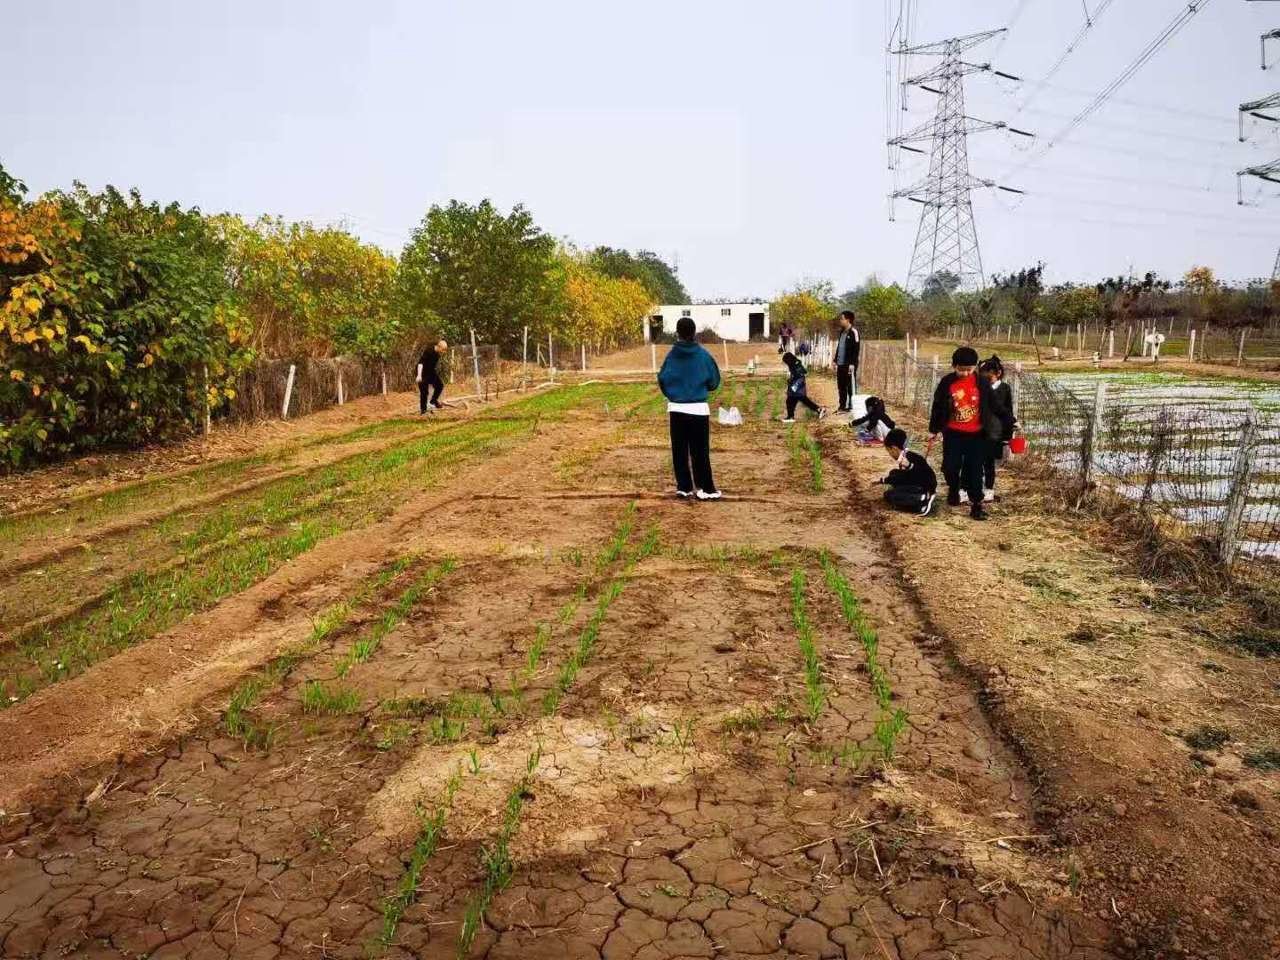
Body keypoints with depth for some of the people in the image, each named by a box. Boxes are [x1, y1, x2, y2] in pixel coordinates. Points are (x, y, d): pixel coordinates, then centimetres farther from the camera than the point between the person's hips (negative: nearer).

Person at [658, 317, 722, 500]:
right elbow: (714, 381, 0)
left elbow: (662, 380, 0)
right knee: (700, 451, 3)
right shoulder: (703, 355, -6)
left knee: (679, 450, 10)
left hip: (676, 409, 1)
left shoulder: (671, 355, -4)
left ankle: (684, 487, 13)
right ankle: (705, 488, 4)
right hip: (698, 409, -1)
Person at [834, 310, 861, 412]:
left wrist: (852, 363, -20)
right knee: (841, 386, 11)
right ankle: (842, 406, 19)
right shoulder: (842, 332, 17)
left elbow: (856, 349, -15)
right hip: (841, 364, 8)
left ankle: (849, 407, 0)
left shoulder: (853, 332, -9)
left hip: (849, 365, -8)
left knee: (849, 386, -4)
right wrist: (836, 361, 19)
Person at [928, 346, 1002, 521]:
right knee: (950, 467, 1)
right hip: (953, 433, 0)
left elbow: (994, 405, 3)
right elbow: (937, 407, 3)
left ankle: (976, 504, 7)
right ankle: (953, 489, 31)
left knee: (975, 470, 0)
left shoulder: (982, 383, -5)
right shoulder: (947, 383, -6)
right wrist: (933, 430, 8)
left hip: (976, 434, 0)